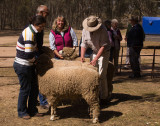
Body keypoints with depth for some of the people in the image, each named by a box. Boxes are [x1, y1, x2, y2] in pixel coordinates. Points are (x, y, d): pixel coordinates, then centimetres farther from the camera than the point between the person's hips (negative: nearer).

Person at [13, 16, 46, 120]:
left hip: (29, 66, 10)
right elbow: (28, 54, -28)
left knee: (34, 88, 15)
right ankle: (22, 112, 20)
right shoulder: (29, 34, -23)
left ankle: (32, 110, 27)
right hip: (22, 66, -10)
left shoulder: (31, 31, 8)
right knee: (25, 89, 3)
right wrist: (34, 59, -10)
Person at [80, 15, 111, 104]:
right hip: (94, 52, 6)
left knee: (101, 75, -10)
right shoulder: (85, 30, -7)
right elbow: (84, 44, -2)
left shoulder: (102, 30, -24)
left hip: (104, 53, -6)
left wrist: (96, 58, -27)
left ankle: (103, 97, -1)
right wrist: (82, 55, -17)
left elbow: (103, 46, -24)